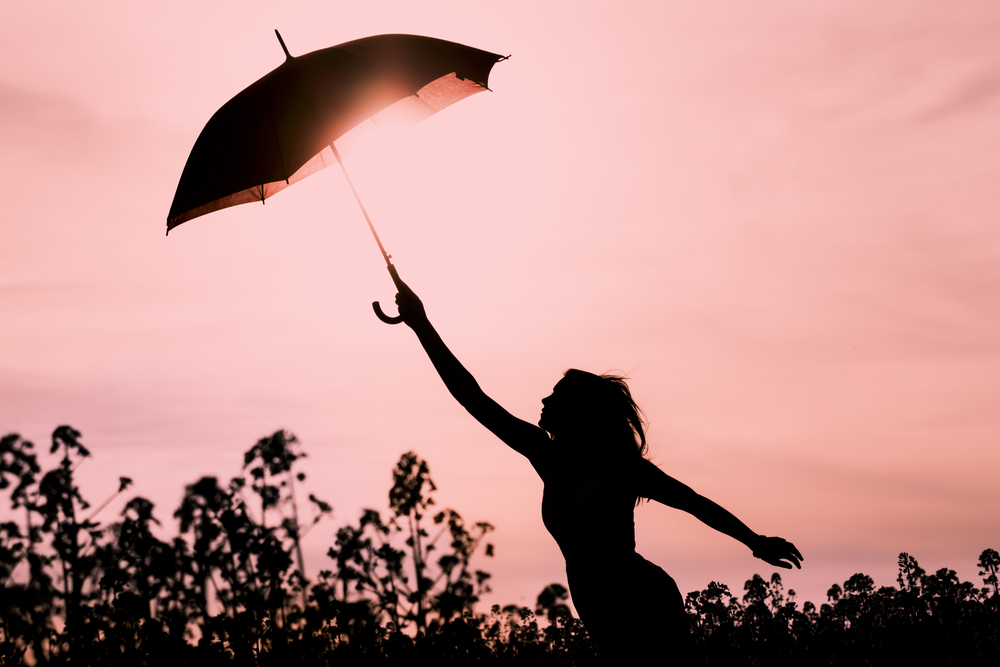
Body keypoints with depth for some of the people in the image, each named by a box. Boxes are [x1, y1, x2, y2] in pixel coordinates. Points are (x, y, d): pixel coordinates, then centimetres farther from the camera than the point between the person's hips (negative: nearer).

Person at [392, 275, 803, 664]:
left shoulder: (619, 465, -9)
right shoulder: (547, 457, 6)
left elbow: (695, 502, 3)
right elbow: (472, 398, 6)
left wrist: (756, 543, 7)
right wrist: (422, 326, 5)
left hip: (645, 612, -6)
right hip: (607, 622, 7)